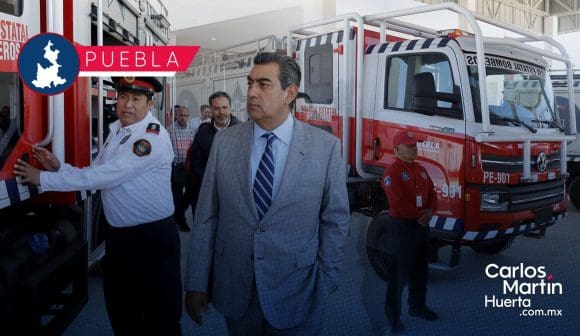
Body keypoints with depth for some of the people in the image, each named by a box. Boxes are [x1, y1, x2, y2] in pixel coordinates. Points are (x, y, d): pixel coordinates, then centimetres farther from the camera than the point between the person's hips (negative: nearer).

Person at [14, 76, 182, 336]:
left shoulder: (153, 136, -20)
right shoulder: (116, 130, 8)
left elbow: (105, 176, -25)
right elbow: (96, 173, 11)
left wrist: (44, 178, -20)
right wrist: (58, 167, -6)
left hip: (153, 237, -8)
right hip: (117, 234, 8)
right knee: (119, 311, 20)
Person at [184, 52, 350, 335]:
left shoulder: (326, 147, -8)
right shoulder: (224, 141, -2)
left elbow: (335, 220, -3)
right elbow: (206, 215, -2)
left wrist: (325, 285, -3)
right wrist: (196, 283, -1)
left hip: (296, 294, -2)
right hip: (234, 290, 2)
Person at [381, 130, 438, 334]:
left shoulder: (421, 171, 14)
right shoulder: (392, 172, -13)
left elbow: (432, 194, 14)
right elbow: (397, 203, -21)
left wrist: (429, 212, -7)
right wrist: (419, 214, -11)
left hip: (422, 225, 8)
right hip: (402, 225, -8)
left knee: (420, 270, 18)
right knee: (399, 272, -4)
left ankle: (417, 307, 34)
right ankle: (393, 316, 6)